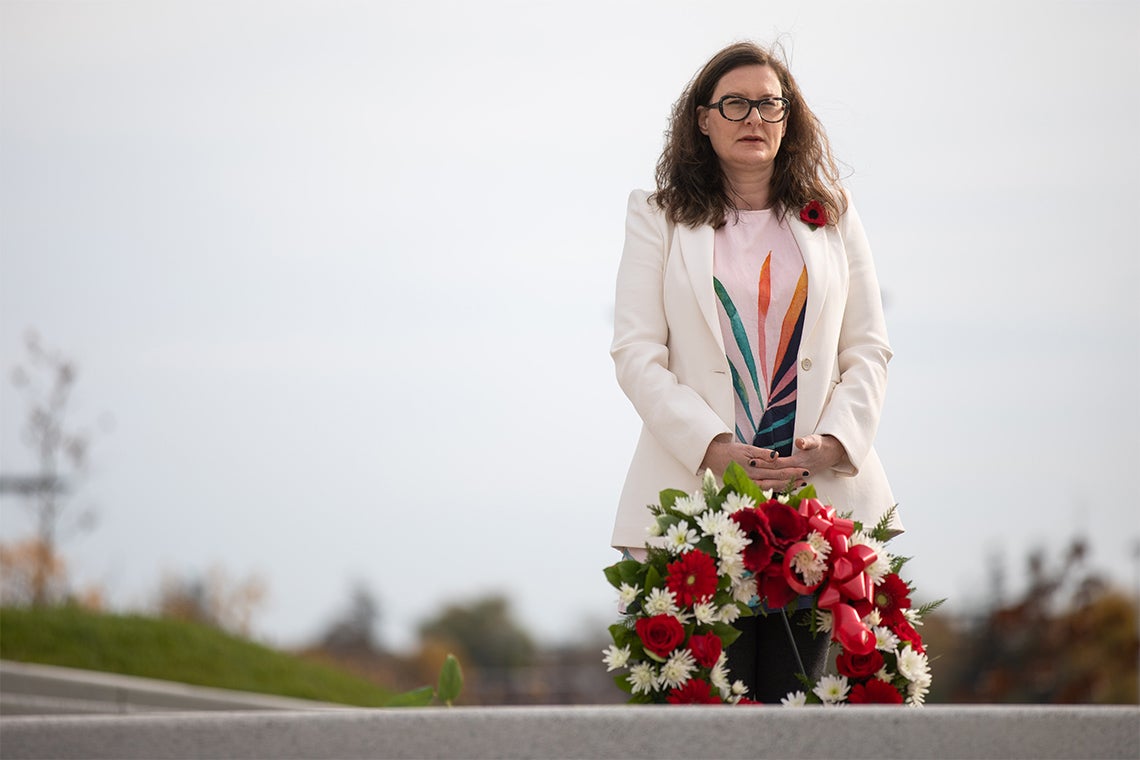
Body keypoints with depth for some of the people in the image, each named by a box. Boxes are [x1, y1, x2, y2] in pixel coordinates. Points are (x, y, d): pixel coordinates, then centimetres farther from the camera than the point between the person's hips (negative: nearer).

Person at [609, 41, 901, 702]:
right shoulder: (660, 218, 10)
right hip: (696, 496, -2)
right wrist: (711, 447, -12)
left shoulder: (832, 217, 17)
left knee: (794, 699, -2)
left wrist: (835, 441, -5)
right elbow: (636, 352, 2)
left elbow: (869, 349, 13)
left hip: (816, 491, 2)